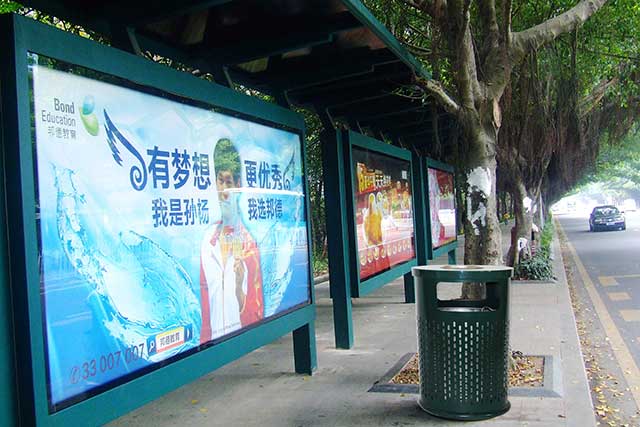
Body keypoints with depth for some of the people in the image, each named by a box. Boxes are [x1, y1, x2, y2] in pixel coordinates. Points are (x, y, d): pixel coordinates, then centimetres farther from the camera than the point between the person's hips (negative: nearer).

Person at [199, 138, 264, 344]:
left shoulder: (249, 244, -10)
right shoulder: (208, 238, 2)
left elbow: (258, 317, -4)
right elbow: (203, 300, 8)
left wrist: (240, 289, -20)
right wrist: (204, 340, 4)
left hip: (241, 335, -2)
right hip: (212, 340, 2)